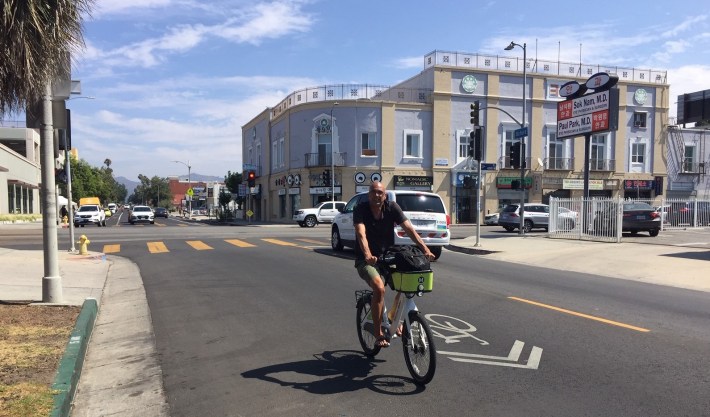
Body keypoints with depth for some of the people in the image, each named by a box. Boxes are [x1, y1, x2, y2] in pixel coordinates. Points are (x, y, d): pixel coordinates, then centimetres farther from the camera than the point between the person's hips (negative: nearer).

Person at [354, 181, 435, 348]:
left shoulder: (392, 207, -6)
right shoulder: (361, 209, -13)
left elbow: (409, 229, -15)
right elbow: (361, 234, -28)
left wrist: (425, 249, -28)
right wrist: (368, 255, -46)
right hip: (366, 260, -3)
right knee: (379, 288, -28)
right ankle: (378, 333, -12)